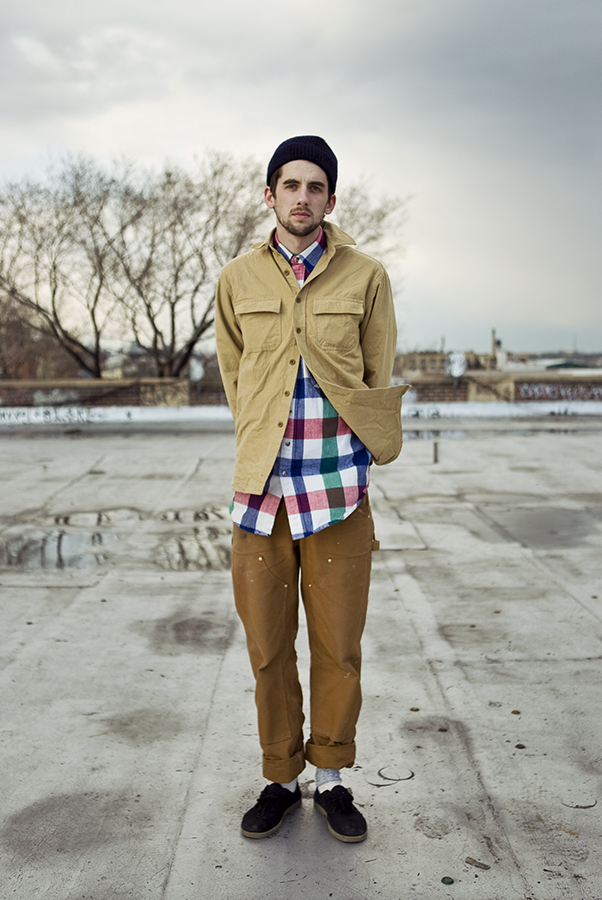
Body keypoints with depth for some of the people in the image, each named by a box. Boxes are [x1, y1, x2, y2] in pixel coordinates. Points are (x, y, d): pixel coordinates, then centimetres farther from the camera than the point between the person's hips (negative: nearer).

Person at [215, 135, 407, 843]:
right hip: (261, 491, 1)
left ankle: (330, 778, 25)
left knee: (338, 649, 5)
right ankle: (281, 778, 25)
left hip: (339, 492, -1)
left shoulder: (366, 278, 4)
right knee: (268, 651, 7)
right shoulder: (237, 281, 8)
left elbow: (379, 382, 12)